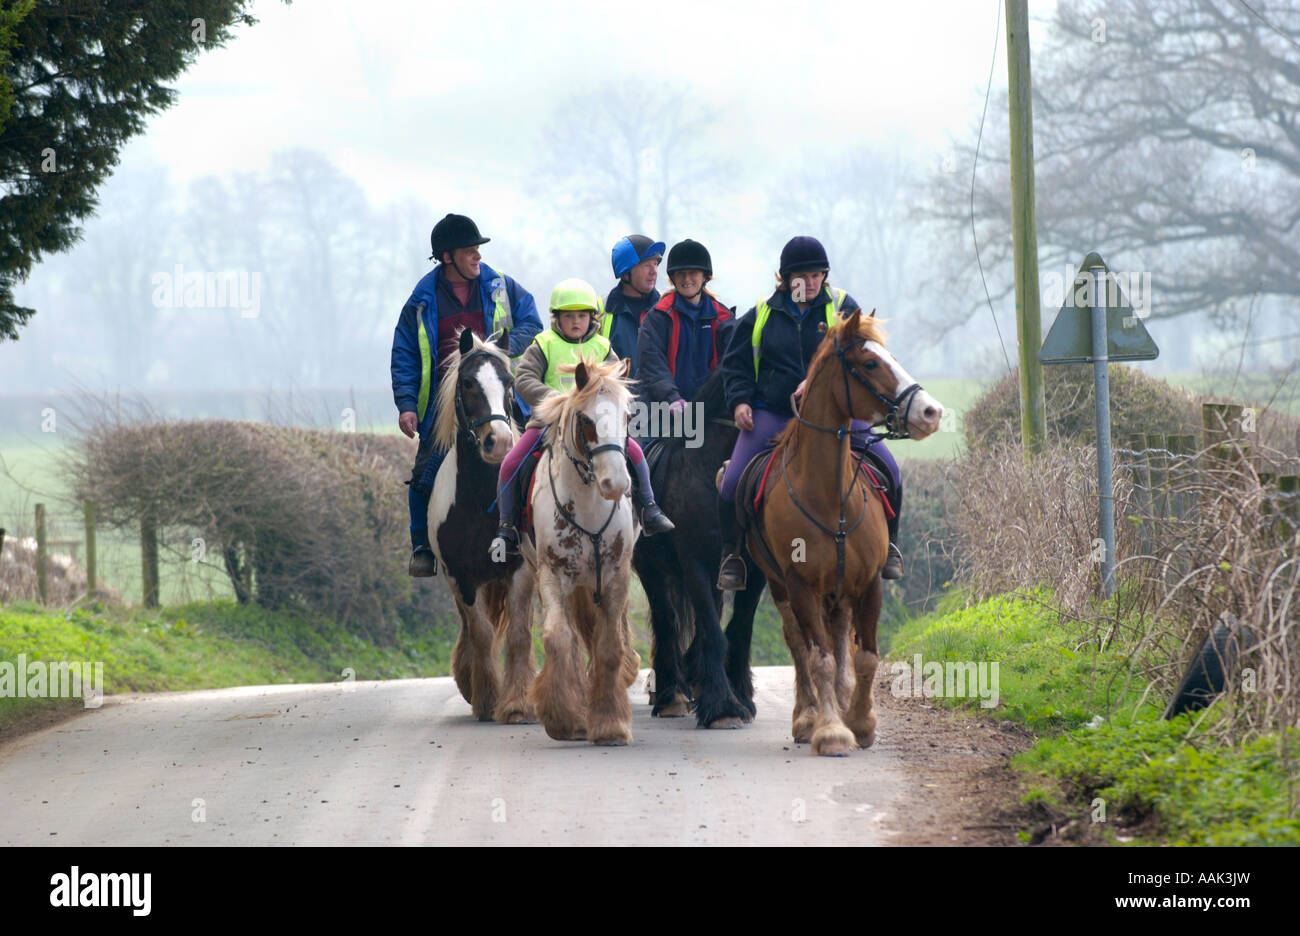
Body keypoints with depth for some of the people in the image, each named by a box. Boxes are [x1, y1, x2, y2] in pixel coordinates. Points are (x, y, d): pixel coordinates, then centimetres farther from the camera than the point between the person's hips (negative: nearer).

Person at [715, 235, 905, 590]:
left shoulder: (842, 307, 3)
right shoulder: (762, 315, 6)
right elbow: (736, 363, 14)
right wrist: (739, 401, -3)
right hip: (772, 412, 0)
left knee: (887, 469, -16)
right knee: (733, 482, -16)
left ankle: (888, 545, 6)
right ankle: (731, 552, 8)